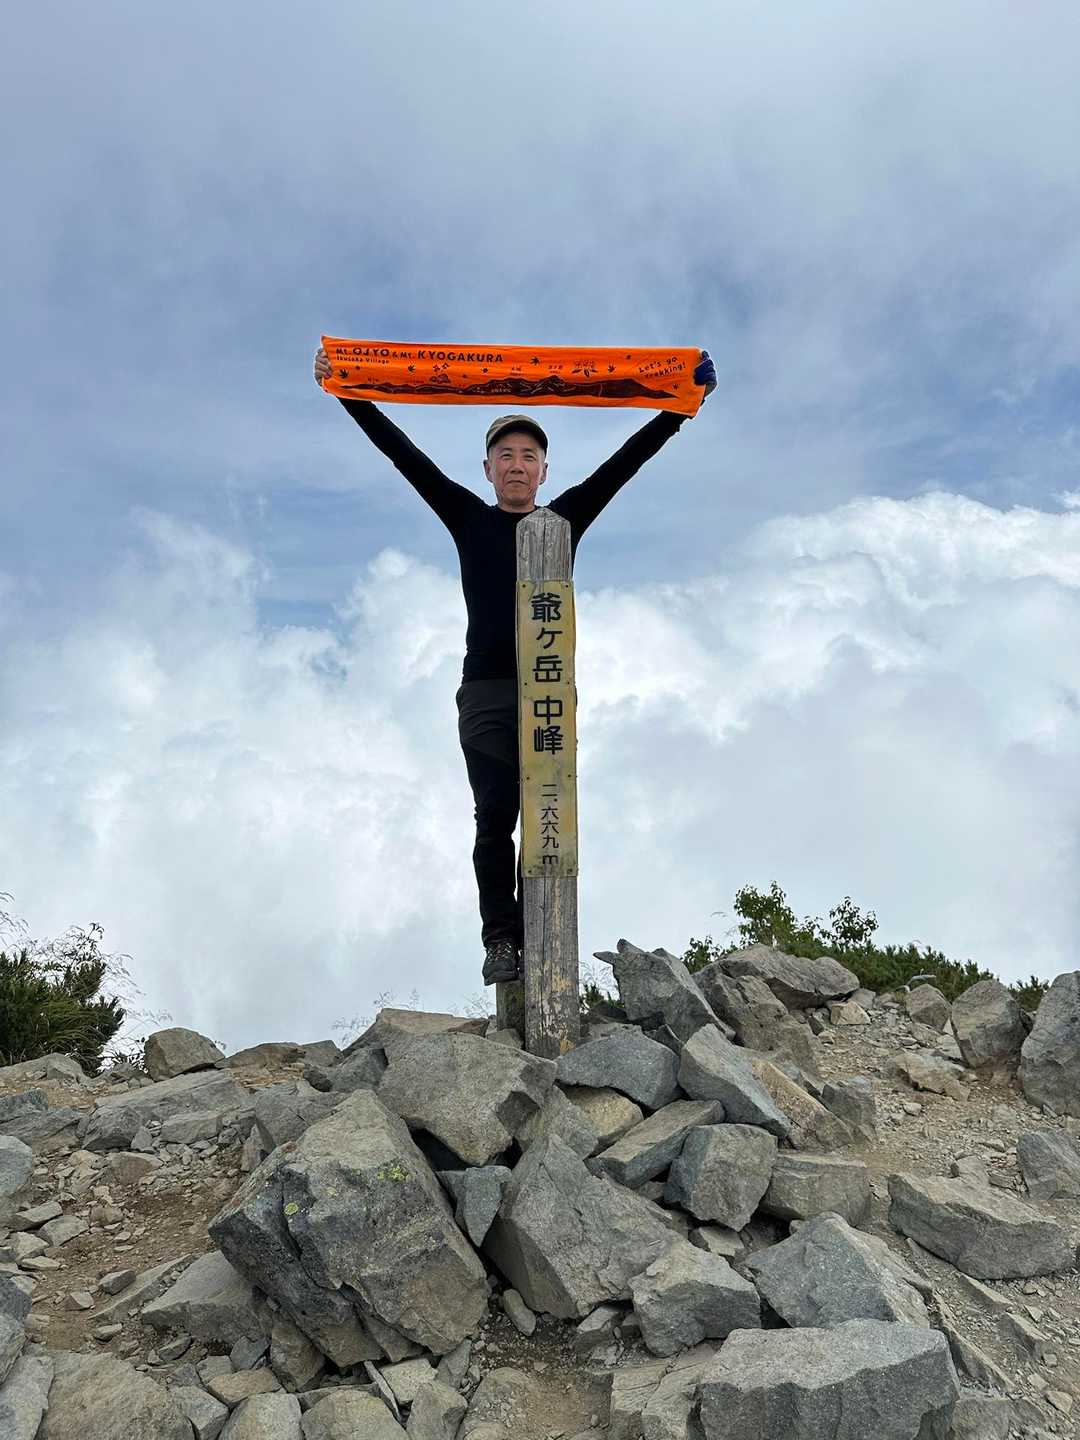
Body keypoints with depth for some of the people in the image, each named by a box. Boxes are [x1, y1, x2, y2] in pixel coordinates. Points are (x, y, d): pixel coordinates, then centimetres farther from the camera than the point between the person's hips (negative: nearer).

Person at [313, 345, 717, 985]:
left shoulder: (566, 518, 16)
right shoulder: (470, 518, 14)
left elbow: (629, 457, 13)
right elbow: (402, 452, 11)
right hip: (486, 693, 0)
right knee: (496, 819, -7)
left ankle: (535, 943, -3)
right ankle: (500, 939, -2)